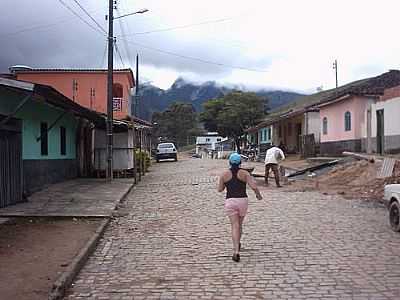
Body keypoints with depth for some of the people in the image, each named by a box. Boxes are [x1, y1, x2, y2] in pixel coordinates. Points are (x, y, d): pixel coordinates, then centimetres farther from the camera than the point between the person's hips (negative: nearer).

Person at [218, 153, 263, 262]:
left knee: (235, 226, -4)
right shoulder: (245, 173, -2)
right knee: (239, 224, 21)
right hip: (243, 201, 1)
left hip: (230, 202, -1)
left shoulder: (224, 174, 0)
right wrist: (258, 195, 8)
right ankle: (237, 244, 41)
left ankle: (236, 251, -19)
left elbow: (220, 189, 8)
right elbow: (254, 187, -11)